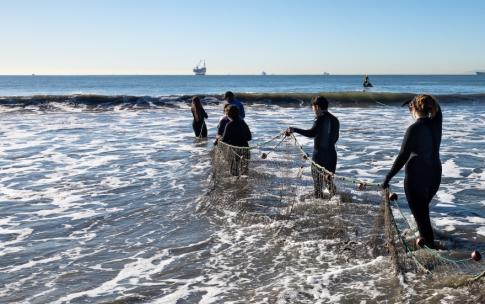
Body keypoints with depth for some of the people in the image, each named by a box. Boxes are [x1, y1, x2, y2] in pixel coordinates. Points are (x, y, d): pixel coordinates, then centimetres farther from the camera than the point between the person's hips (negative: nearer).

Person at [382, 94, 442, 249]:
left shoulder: (414, 129, -18)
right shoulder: (436, 123, -1)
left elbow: (402, 157, -18)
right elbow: (436, 108, 22)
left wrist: (388, 177, -12)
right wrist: (416, 101, 31)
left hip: (416, 177, -7)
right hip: (435, 175, 7)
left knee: (420, 215, 0)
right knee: (423, 209, 26)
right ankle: (427, 241, 39)